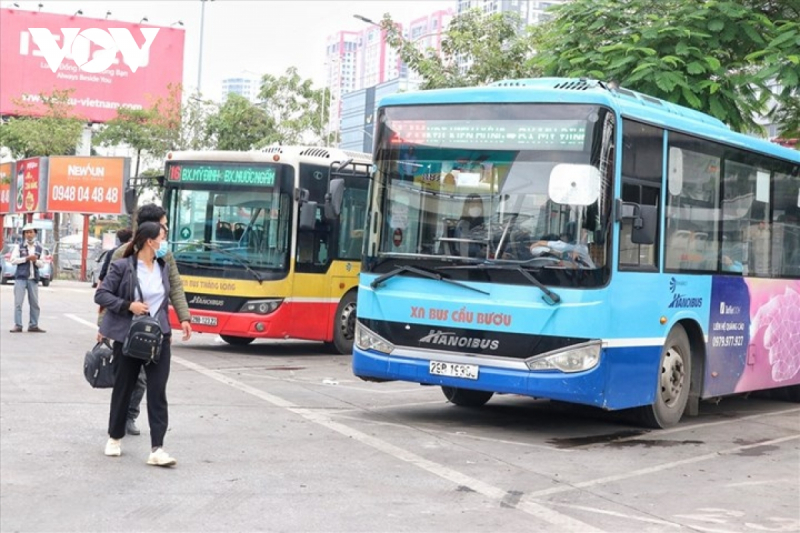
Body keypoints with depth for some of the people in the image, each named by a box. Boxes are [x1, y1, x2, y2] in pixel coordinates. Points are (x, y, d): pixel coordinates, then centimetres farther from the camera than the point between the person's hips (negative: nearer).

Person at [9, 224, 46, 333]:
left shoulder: (39, 248, 12)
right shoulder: (19, 246, 6)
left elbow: (42, 265, 12)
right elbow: (13, 260, -2)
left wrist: (36, 260, -9)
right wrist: (26, 258, -11)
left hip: (33, 279, 3)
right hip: (21, 277, -2)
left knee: (34, 303, 3)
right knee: (18, 302, -6)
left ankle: (33, 325, 10)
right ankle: (17, 325, -5)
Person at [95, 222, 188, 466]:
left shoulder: (163, 267, 8)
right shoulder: (122, 267, -9)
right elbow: (101, 295, -8)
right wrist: (128, 306, -19)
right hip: (128, 337, -4)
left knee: (157, 392, -7)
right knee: (123, 388, 10)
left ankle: (157, 449, -10)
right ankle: (115, 438, 31)